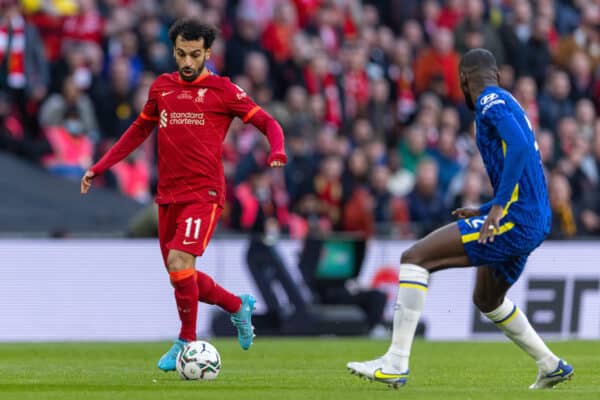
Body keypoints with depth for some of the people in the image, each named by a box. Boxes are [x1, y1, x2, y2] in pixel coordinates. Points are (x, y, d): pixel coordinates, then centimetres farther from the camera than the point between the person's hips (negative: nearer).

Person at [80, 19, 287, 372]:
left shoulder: (222, 90, -2)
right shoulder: (162, 87, 12)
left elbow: (267, 122, -1)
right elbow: (139, 131, 24)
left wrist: (277, 151, -23)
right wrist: (99, 168, 20)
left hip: (204, 193, -6)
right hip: (169, 195, 6)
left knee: (179, 261, -22)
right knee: (181, 275, 9)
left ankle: (187, 341, -7)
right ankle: (239, 305, 34)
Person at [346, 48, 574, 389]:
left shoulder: (491, 102, -7)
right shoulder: (507, 103, 23)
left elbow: (520, 146, -25)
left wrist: (499, 206, -26)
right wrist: (483, 212, 29)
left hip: (516, 220, -10)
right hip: (535, 224, 10)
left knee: (415, 258, -13)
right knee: (487, 300, 30)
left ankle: (396, 364, -18)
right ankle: (551, 366, 36)